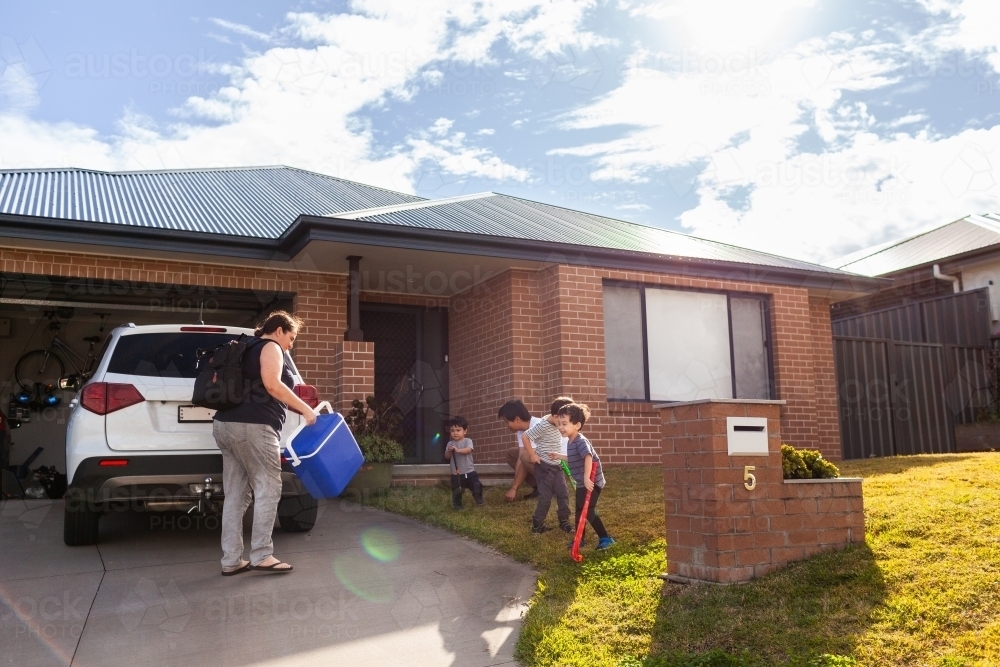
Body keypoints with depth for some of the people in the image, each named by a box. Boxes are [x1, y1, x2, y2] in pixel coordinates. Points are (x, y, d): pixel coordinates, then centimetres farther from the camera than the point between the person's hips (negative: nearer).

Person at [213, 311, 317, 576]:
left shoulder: (247, 350, 28)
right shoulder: (270, 347, 0)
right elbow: (272, 385, -17)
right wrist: (305, 409, -13)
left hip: (227, 424, 9)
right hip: (252, 427, -9)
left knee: (235, 494, 8)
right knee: (268, 489, -3)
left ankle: (231, 560, 8)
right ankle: (261, 555, -3)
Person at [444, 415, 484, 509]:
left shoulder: (468, 441, -4)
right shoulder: (450, 444, 2)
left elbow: (468, 450, -23)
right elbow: (447, 457, -1)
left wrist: (458, 450, -35)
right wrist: (449, 451, -22)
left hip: (469, 471, -1)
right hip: (456, 473, 1)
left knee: (477, 486, 2)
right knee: (456, 491, 5)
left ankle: (479, 500, 26)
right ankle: (457, 504, 25)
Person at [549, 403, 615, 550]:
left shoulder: (580, 441, -25)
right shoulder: (571, 442, 7)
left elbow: (588, 457, -42)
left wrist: (586, 477, -51)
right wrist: (559, 456, 26)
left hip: (591, 483, -10)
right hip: (582, 484, 10)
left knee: (588, 512, -9)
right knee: (580, 511, 17)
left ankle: (605, 538, -1)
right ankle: (579, 539, 30)